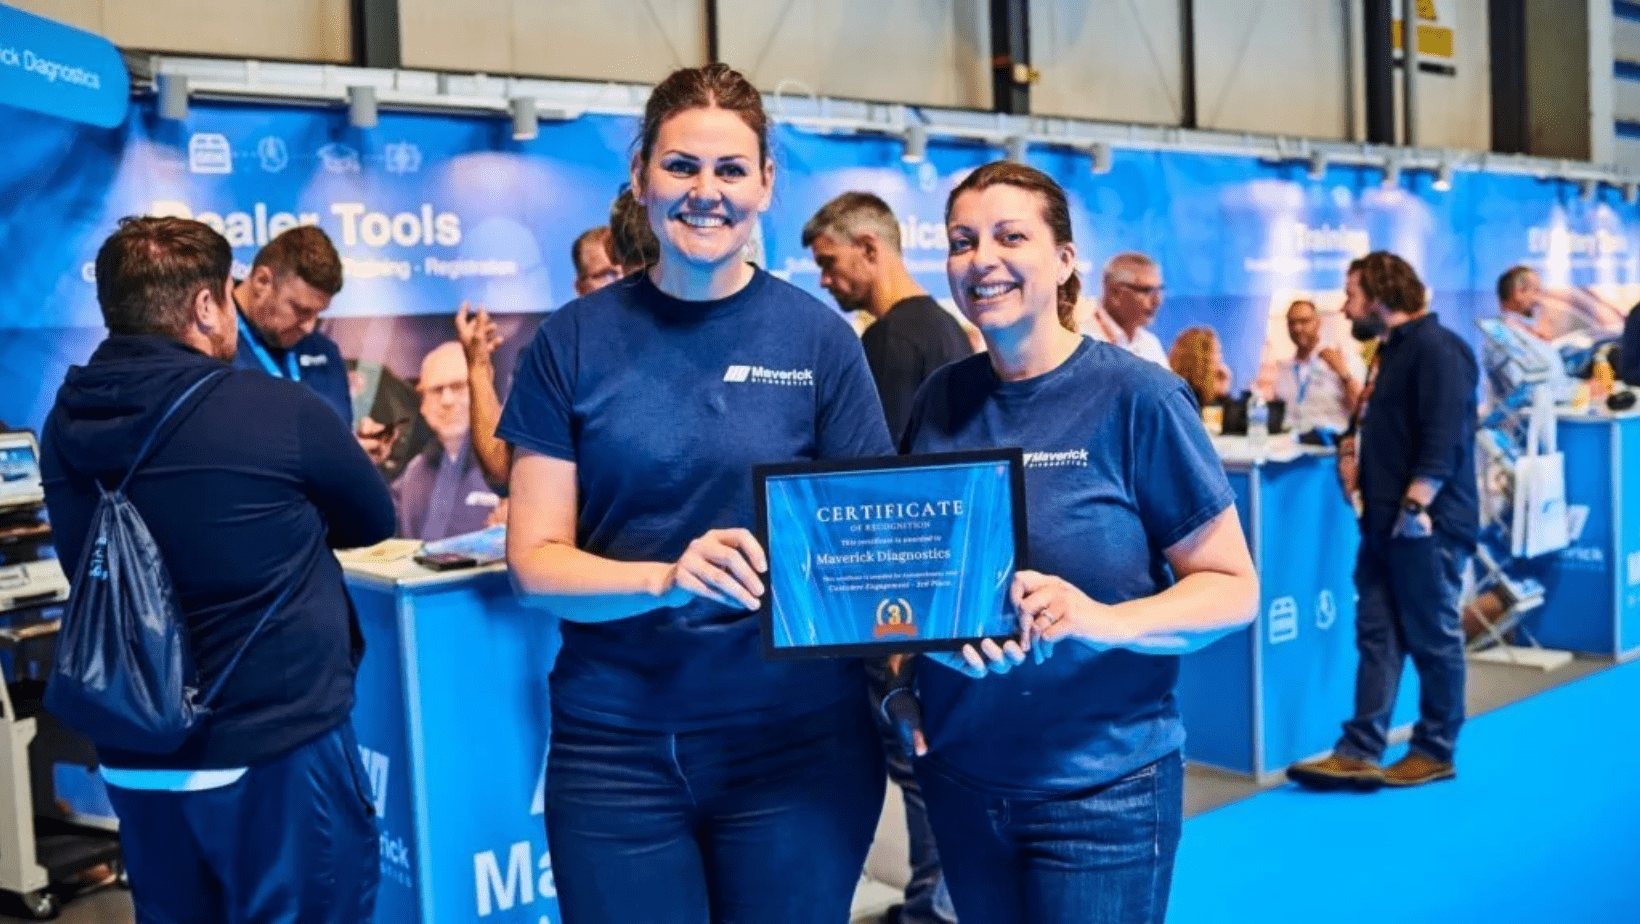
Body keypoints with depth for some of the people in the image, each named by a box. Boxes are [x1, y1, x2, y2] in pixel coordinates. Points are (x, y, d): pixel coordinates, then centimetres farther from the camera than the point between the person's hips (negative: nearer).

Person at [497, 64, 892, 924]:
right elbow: (534, 560, -4)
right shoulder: (574, 340, -2)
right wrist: (668, 577, -23)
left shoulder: (818, 337, -2)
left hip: (796, 736, 0)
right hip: (614, 741, 0)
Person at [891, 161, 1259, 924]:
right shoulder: (941, 400, 1)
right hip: (960, 772, 5)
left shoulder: (1136, 397, -12)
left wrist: (1105, 620, -26)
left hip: (1100, 784, -4)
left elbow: (1233, 589, -10)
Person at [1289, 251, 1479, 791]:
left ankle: (1435, 752, 15)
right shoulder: (1396, 348, 18)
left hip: (1425, 523, -10)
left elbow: (1444, 438, -22)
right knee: (1377, 636, 6)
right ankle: (1359, 754, 7)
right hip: (1386, 521, 10)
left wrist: (1416, 504, -26)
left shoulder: (1436, 348, -13)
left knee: (1433, 638, 3)